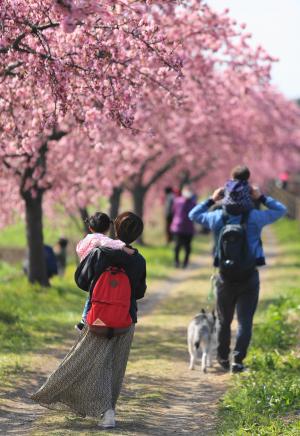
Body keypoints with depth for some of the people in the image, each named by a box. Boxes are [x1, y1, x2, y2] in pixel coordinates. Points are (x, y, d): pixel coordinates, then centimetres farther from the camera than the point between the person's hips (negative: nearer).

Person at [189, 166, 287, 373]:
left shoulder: (218, 218, -7)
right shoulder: (255, 218, -11)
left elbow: (193, 214, 12)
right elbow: (281, 210, 4)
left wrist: (212, 200, 15)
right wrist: (262, 197, 8)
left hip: (225, 277, 2)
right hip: (249, 278, -2)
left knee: (224, 321, 17)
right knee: (245, 321, 1)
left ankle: (223, 358, 26)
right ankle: (238, 360, -6)